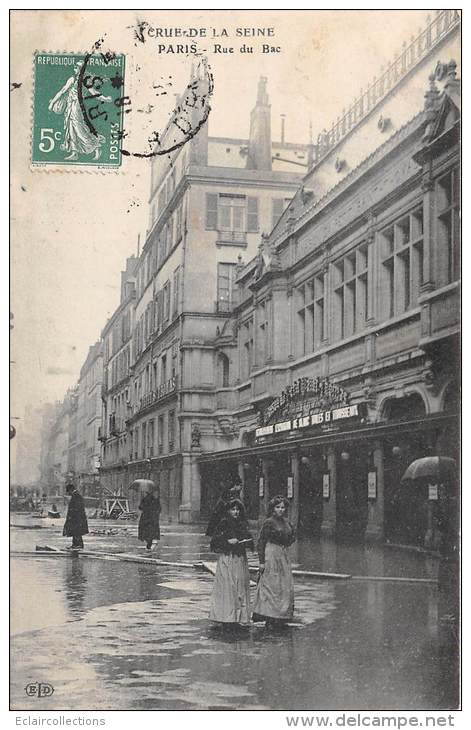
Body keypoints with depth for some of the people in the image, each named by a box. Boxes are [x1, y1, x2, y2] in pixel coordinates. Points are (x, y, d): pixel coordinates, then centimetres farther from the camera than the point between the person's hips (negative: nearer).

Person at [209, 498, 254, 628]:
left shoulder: (243, 524, 12)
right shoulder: (223, 523, -2)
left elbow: (250, 543, 17)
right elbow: (214, 541, -6)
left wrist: (244, 542, -4)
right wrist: (228, 541, -16)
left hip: (241, 560, 5)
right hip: (226, 560, -5)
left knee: (240, 587, 4)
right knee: (227, 587, -8)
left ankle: (238, 617, 9)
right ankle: (226, 618, -5)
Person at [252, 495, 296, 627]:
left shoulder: (286, 522, 9)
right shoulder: (269, 522, -10)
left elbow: (293, 534, 28)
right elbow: (261, 542, -11)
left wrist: (286, 545, 12)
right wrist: (261, 561, -15)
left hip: (284, 556, 8)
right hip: (271, 555, -8)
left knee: (286, 587, 7)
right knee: (271, 586, -7)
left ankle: (281, 617, 14)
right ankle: (269, 618, -3)